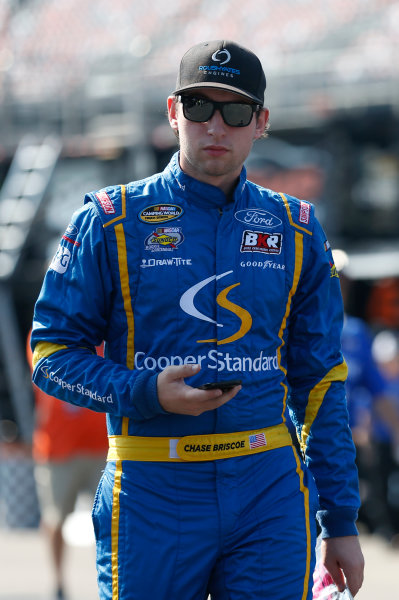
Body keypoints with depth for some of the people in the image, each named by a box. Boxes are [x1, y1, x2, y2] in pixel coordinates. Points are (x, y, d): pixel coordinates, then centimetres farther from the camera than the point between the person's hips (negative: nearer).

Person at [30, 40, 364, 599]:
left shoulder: (297, 232, 11)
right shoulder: (111, 222, 3)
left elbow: (320, 382, 13)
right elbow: (52, 352, 2)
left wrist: (341, 522, 10)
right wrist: (147, 393, -16)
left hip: (271, 492, 2)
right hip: (150, 497, -2)